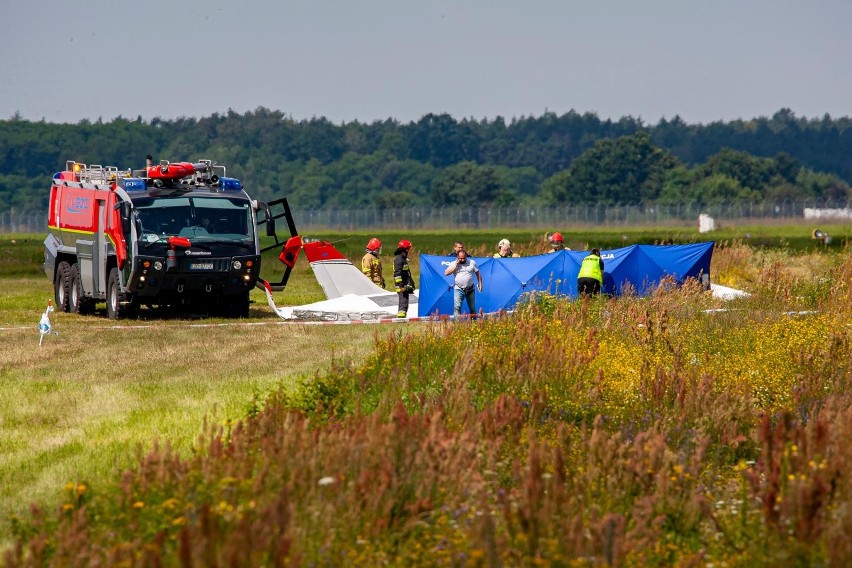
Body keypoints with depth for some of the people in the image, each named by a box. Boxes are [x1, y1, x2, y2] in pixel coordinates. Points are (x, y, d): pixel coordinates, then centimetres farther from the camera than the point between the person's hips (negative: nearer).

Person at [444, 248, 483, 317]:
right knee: (457, 307, -13)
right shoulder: (453, 264, -1)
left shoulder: (472, 263, 2)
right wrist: (455, 265, -14)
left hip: (470, 289, 2)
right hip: (458, 289, -2)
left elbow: (478, 274, 9)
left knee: (472, 308, 10)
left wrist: (480, 284, 4)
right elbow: (446, 273, -12)